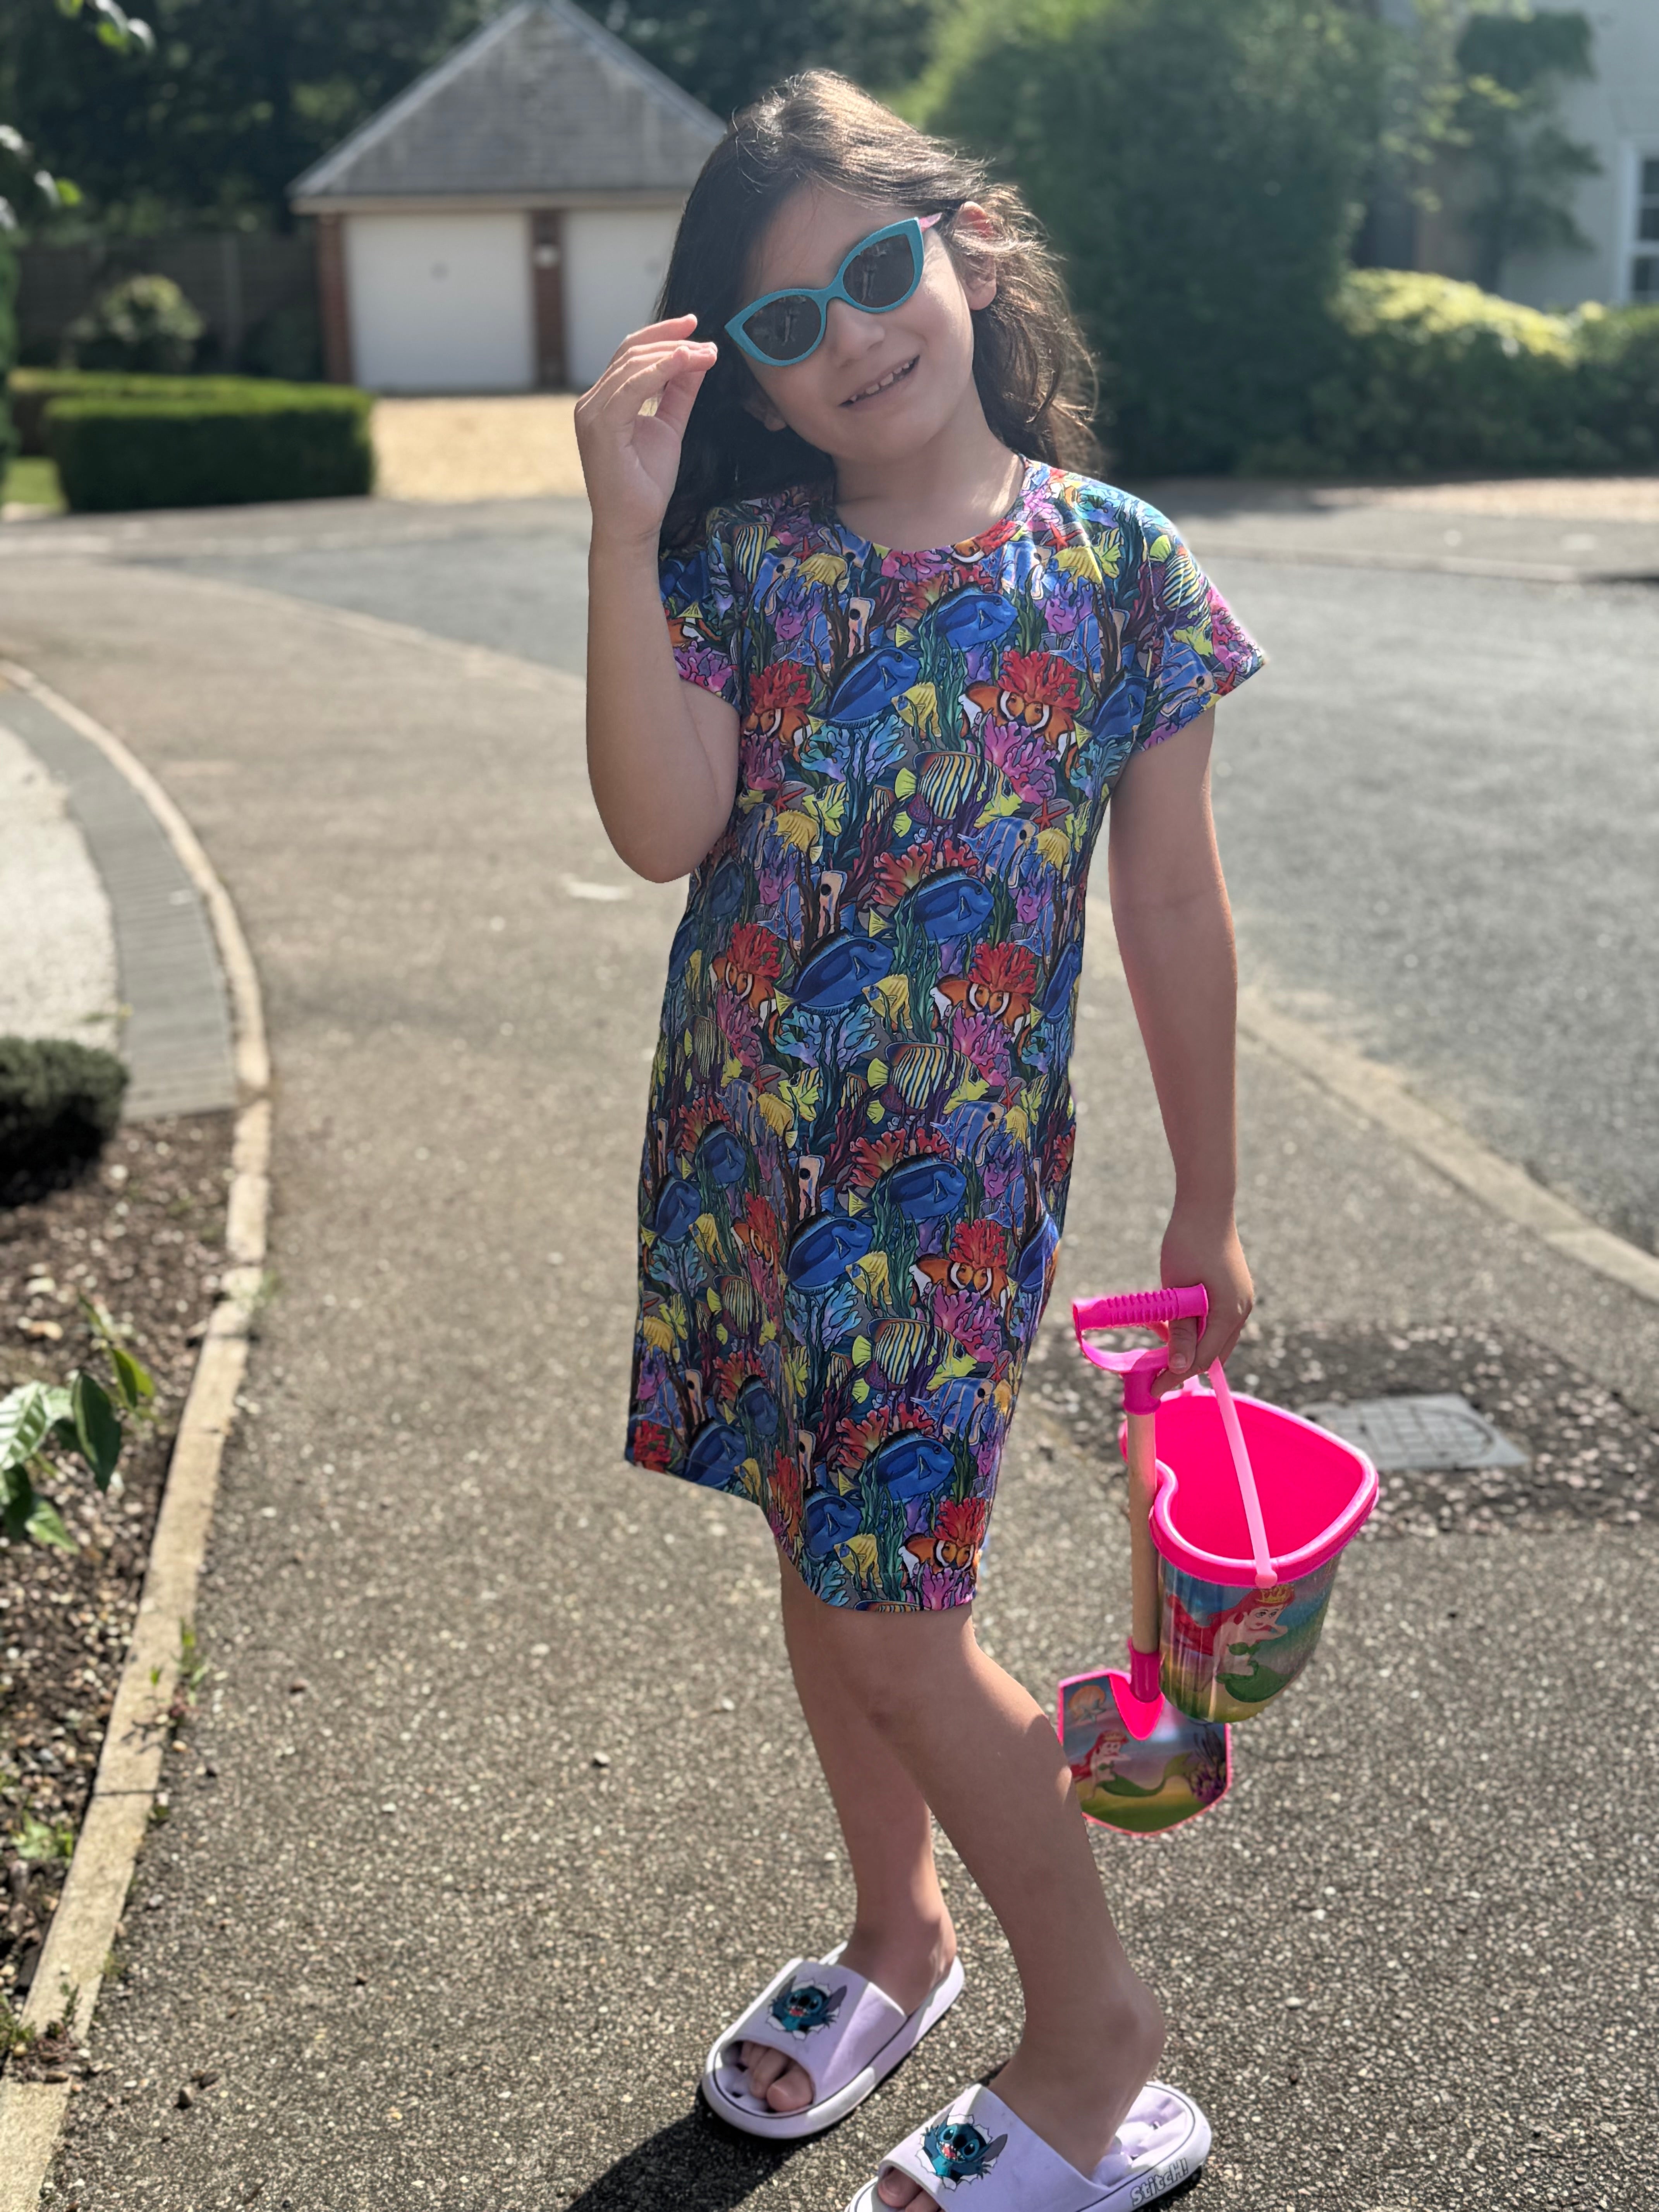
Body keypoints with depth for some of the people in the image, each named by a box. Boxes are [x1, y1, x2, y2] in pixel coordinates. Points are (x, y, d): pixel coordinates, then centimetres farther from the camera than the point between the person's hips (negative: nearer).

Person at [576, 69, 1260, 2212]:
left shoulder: (1117, 563, -5)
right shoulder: (741, 561, 0)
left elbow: (1174, 912, -2)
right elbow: (663, 827, -16)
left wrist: (1206, 1206, 2)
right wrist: (627, 525, -22)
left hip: (956, 1165, -4)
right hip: (742, 1146, 4)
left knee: (891, 1616, -2)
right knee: (823, 1552, 17)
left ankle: (1094, 2037, 20)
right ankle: (896, 1934, 41)